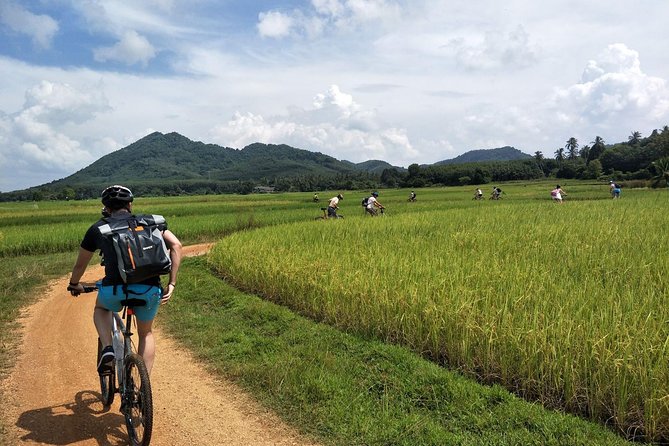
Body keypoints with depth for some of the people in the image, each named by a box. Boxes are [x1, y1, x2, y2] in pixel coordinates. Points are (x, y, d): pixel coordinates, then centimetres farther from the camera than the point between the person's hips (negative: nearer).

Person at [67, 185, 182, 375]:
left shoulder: (98, 228, 17)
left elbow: (80, 264, 27)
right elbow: (176, 245, 3)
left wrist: (74, 284, 47)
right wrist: (171, 284, 4)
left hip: (115, 290, -1)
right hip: (150, 290, 1)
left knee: (101, 308, 36)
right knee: (146, 333, 29)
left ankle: (107, 348, 13)